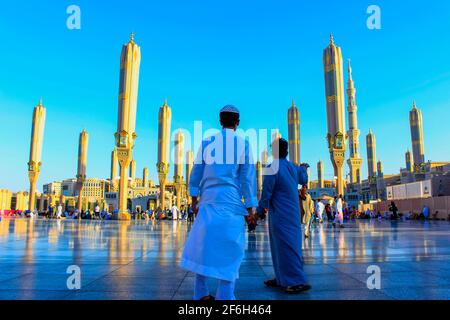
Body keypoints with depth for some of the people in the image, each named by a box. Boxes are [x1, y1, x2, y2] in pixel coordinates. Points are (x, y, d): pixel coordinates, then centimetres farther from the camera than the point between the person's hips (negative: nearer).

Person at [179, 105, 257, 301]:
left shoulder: (207, 142, 9)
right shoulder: (243, 143, 1)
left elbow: (196, 172, 9)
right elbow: (248, 177, -3)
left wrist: (194, 199, 17)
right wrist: (250, 208, 0)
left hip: (208, 200, 3)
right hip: (232, 203, -3)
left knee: (203, 245, 11)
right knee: (229, 249, 2)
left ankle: (201, 293, 16)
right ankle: (224, 296, 3)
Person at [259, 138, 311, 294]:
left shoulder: (272, 168, -15)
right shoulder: (293, 167, 8)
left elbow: (267, 191, -12)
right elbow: (304, 180, 25)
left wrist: (264, 205, 6)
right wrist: (303, 168, 44)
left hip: (280, 213, -8)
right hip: (293, 212, 8)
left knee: (285, 246, -4)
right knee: (289, 244, 13)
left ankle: (298, 281, -4)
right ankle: (282, 279, 20)